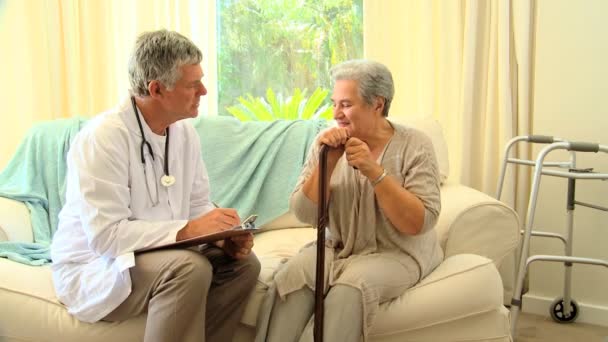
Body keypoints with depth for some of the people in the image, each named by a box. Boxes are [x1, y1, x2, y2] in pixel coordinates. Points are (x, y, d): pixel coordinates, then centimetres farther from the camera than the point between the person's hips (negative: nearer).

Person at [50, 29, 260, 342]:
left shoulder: (184, 131, 2)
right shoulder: (103, 136, -23)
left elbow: (197, 204, 7)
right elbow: (105, 235, -28)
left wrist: (225, 234, -14)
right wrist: (186, 231, -33)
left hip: (162, 253, 8)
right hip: (95, 268, -8)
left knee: (243, 262, -8)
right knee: (190, 267, -31)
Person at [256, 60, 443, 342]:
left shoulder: (414, 145, -8)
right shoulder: (328, 143, 1)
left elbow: (420, 223, -16)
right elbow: (304, 214, -5)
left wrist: (374, 171, -24)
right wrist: (327, 161, -18)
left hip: (397, 253, -3)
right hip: (338, 249, 3)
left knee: (350, 287, -33)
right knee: (291, 276, -27)